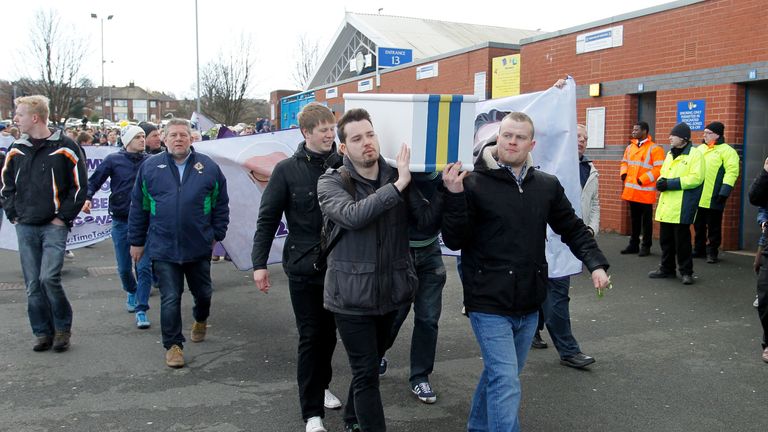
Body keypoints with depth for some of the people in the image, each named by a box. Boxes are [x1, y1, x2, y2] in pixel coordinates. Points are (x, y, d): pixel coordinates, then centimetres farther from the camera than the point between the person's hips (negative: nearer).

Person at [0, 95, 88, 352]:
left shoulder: (64, 148, -5)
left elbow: (79, 186, -4)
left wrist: (63, 217, -8)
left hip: (54, 226, -5)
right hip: (25, 228, 5)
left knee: (49, 277, -15)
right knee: (33, 284, 5)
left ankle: (63, 327, 6)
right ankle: (43, 332, 18)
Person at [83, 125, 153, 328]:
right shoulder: (114, 159, -2)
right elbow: (94, 180, 1)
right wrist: (87, 197, -15)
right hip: (121, 221, 1)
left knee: (144, 267, -5)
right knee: (124, 267, 11)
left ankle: (141, 310, 4)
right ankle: (131, 292, 42)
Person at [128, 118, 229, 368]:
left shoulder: (208, 167, 0)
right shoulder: (150, 167, 1)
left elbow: (220, 205, 7)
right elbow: (138, 207, 6)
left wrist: (216, 234, 6)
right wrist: (136, 241, 7)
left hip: (199, 247, 1)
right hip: (164, 248, -1)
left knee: (203, 292, 17)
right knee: (170, 299, 2)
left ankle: (201, 319, 48)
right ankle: (173, 345, 16)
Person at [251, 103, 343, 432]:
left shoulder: (342, 167, -1)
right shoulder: (287, 170, -6)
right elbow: (267, 218, -3)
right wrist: (259, 263, -7)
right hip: (303, 268, -3)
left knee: (329, 332, 16)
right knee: (311, 336, 2)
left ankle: (321, 386, 40)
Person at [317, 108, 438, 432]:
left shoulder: (397, 178, 1)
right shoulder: (331, 183, -8)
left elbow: (427, 220, -8)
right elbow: (353, 215, -28)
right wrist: (398, 185, -29)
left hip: (390, 291, 5)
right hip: (352, 295, -4)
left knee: (369, 365, 22)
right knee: (366, 372, -1)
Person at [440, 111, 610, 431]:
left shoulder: (547, 185, 4)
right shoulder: (474, 184, -10)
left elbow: (573, 229, 14)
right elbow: (454, 240, -12)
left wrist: (596, 264, 0)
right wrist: (454, 195, -24)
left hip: (529, 306, 6)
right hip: (489, 305, -5)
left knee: (501, 376, 21)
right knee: (506, 385, -10)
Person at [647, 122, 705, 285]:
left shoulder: (695, 154, -8)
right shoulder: (670, 154, 17)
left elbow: (695, 178, -18)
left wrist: (670, 183, -19)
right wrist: (661, 181, -2)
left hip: (682, 207, -7)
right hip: (666, 205, 7)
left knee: (682, 240, -1)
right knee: (665, 239, 13)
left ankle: (686, 272, 11)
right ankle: (666, 268, 25)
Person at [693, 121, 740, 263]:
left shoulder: (727, 151, -6)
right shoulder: (700, 149, 16)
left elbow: (731, 172, -13)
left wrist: (724, 192, -21)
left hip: (713, 198, -6)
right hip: (697, 197, 6)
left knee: (713, 227, 2)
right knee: (698, 225, 14)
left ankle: (712, 252, 11)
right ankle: (699, 250, 25)